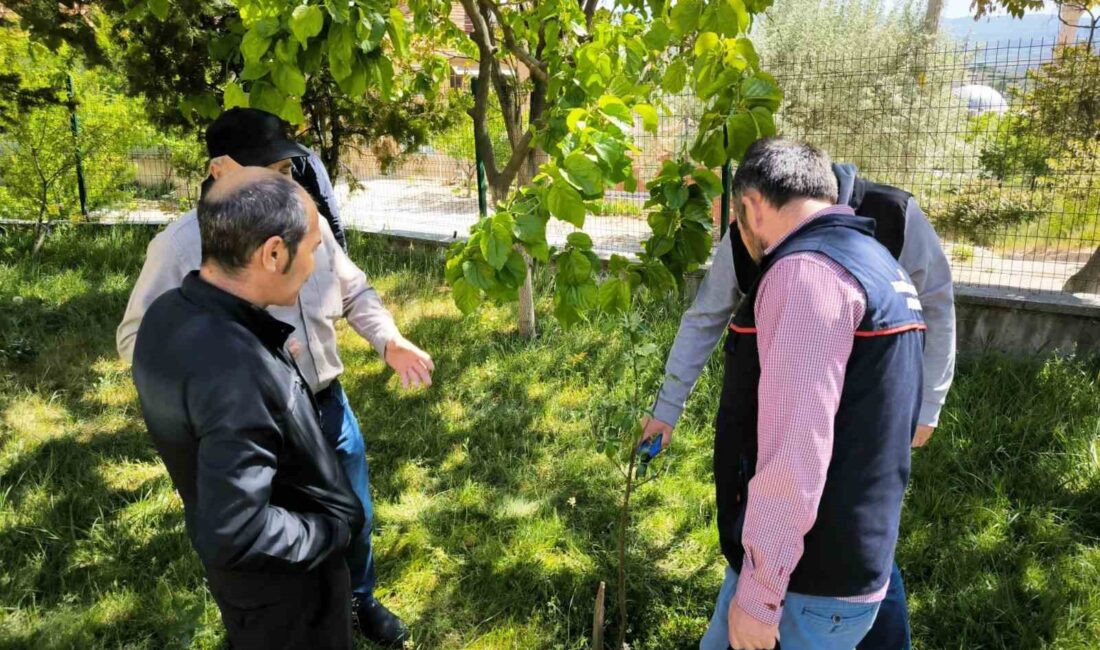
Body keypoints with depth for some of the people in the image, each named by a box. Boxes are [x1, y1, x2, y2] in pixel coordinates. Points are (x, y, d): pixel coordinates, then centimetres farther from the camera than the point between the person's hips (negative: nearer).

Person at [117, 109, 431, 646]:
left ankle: (359, 602, 54)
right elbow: (138, 338, -13)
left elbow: (354, 292, 11)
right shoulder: (182, 245, -17)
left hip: (328, 406, 5)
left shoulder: (306, 221, -3)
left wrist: (389, 341, -7)